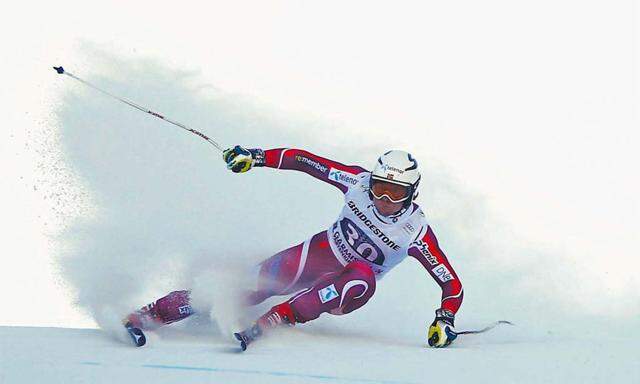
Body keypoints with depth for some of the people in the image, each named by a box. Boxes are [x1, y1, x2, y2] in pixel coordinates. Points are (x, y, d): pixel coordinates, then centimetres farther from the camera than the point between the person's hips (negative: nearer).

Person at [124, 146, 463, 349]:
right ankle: (149, 316, -14)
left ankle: (272, 321, -43)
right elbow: (306, 160, -8)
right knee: (250, 286, -19)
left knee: (363, 277, -39)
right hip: (318, 255, 2)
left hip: (347, 290, -2)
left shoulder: (416, 232, -21)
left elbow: (452, 284, -18)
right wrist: (257, 157, -14)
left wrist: (444, 320, -34)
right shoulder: (359, 182, -15)